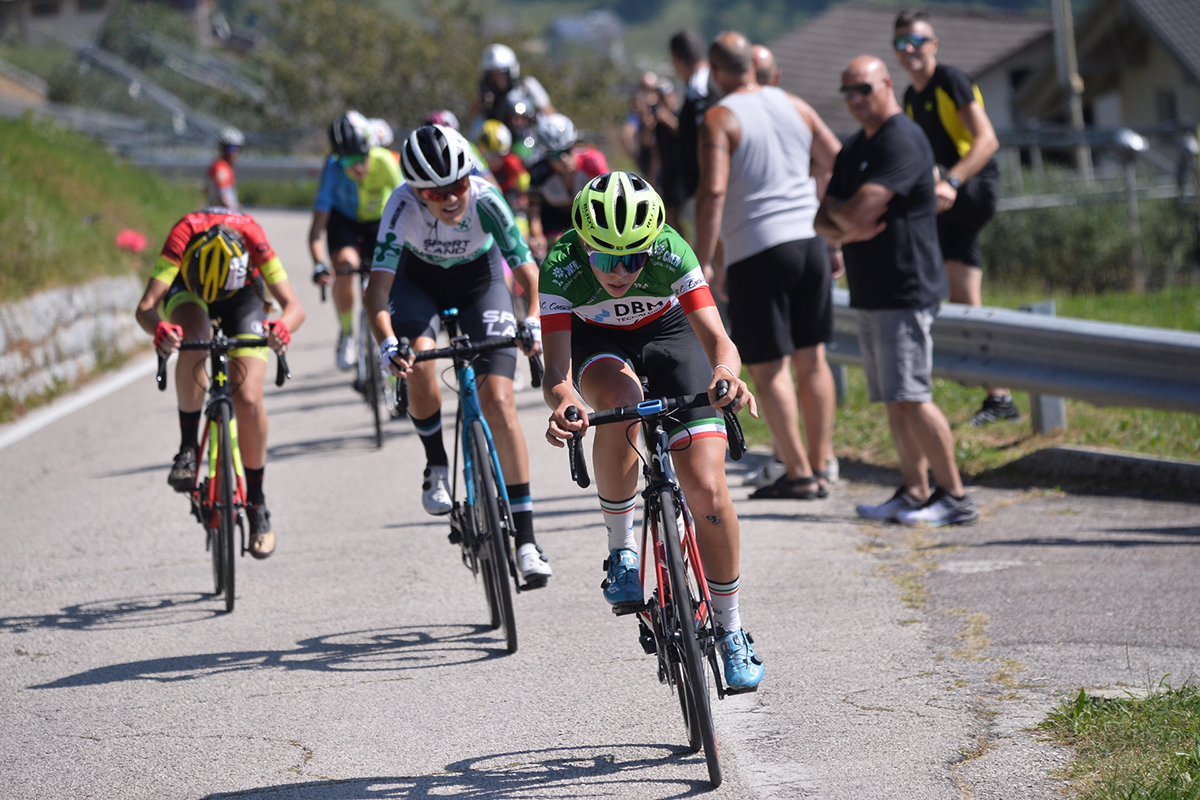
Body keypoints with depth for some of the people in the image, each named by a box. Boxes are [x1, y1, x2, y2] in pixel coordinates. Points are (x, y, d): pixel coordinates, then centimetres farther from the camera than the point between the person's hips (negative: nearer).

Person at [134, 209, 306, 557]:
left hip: (242, 295, 0)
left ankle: (256, 502, 4)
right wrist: (159, 328, -65)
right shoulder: (183, 236, -39)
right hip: (186, 291, 0)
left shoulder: (252, 237, -38)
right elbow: (145, 306, -43)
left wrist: (282, 327, -60)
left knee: (248, 399, -15)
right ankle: (188, 447, -20)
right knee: (193, 339, -37)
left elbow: (293, 305, -37)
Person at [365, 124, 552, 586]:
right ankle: (437, 466, -1)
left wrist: (534, 320, -42)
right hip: (418, 281, 0)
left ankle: (526, 539, -11)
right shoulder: (404, 205, -33)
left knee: (498, 400, -14)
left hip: (479, 279, 0)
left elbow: (523, 263, -26)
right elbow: (378, 284, -39)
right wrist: (386, 343, -54)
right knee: (419, 363, -31)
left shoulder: (485, 199, -32)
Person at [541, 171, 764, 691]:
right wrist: (563, 401, -60)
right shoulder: (560, 268, -34)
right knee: (620, 401, -37)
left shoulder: (671, 253, -34)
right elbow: (556, 371, -37)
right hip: (597, 341, 0)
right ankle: (621, 548, -16)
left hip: (668, 332, 0)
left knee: (707, 490, -13)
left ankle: (730, 629, 6)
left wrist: (726, 372, -62)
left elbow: (718, 339, -39)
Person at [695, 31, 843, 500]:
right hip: (810, 242, 6)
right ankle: (820, 466, 14)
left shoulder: (719, 119, -7)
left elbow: (713, 191, -17)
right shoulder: (794, 106, 10)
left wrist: (702, 263, -14)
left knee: (767, 368, 1)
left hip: (758, 250, -6)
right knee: (811, 359, 11)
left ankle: (799, 474, -1)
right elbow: (837, 164, 14)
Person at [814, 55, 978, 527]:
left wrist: (834, 207, 0)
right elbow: (826, 224, 15)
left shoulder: (902, 142, -13)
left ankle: (955, 497, -7)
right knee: (894, 401, 10)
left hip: (905, 290, -10)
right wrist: (845, 228, -8)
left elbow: (858, 211, -23)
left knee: (911, 397, -11)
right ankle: (915, 493, 15)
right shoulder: (854, 149, 18)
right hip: (869, 294, 10)